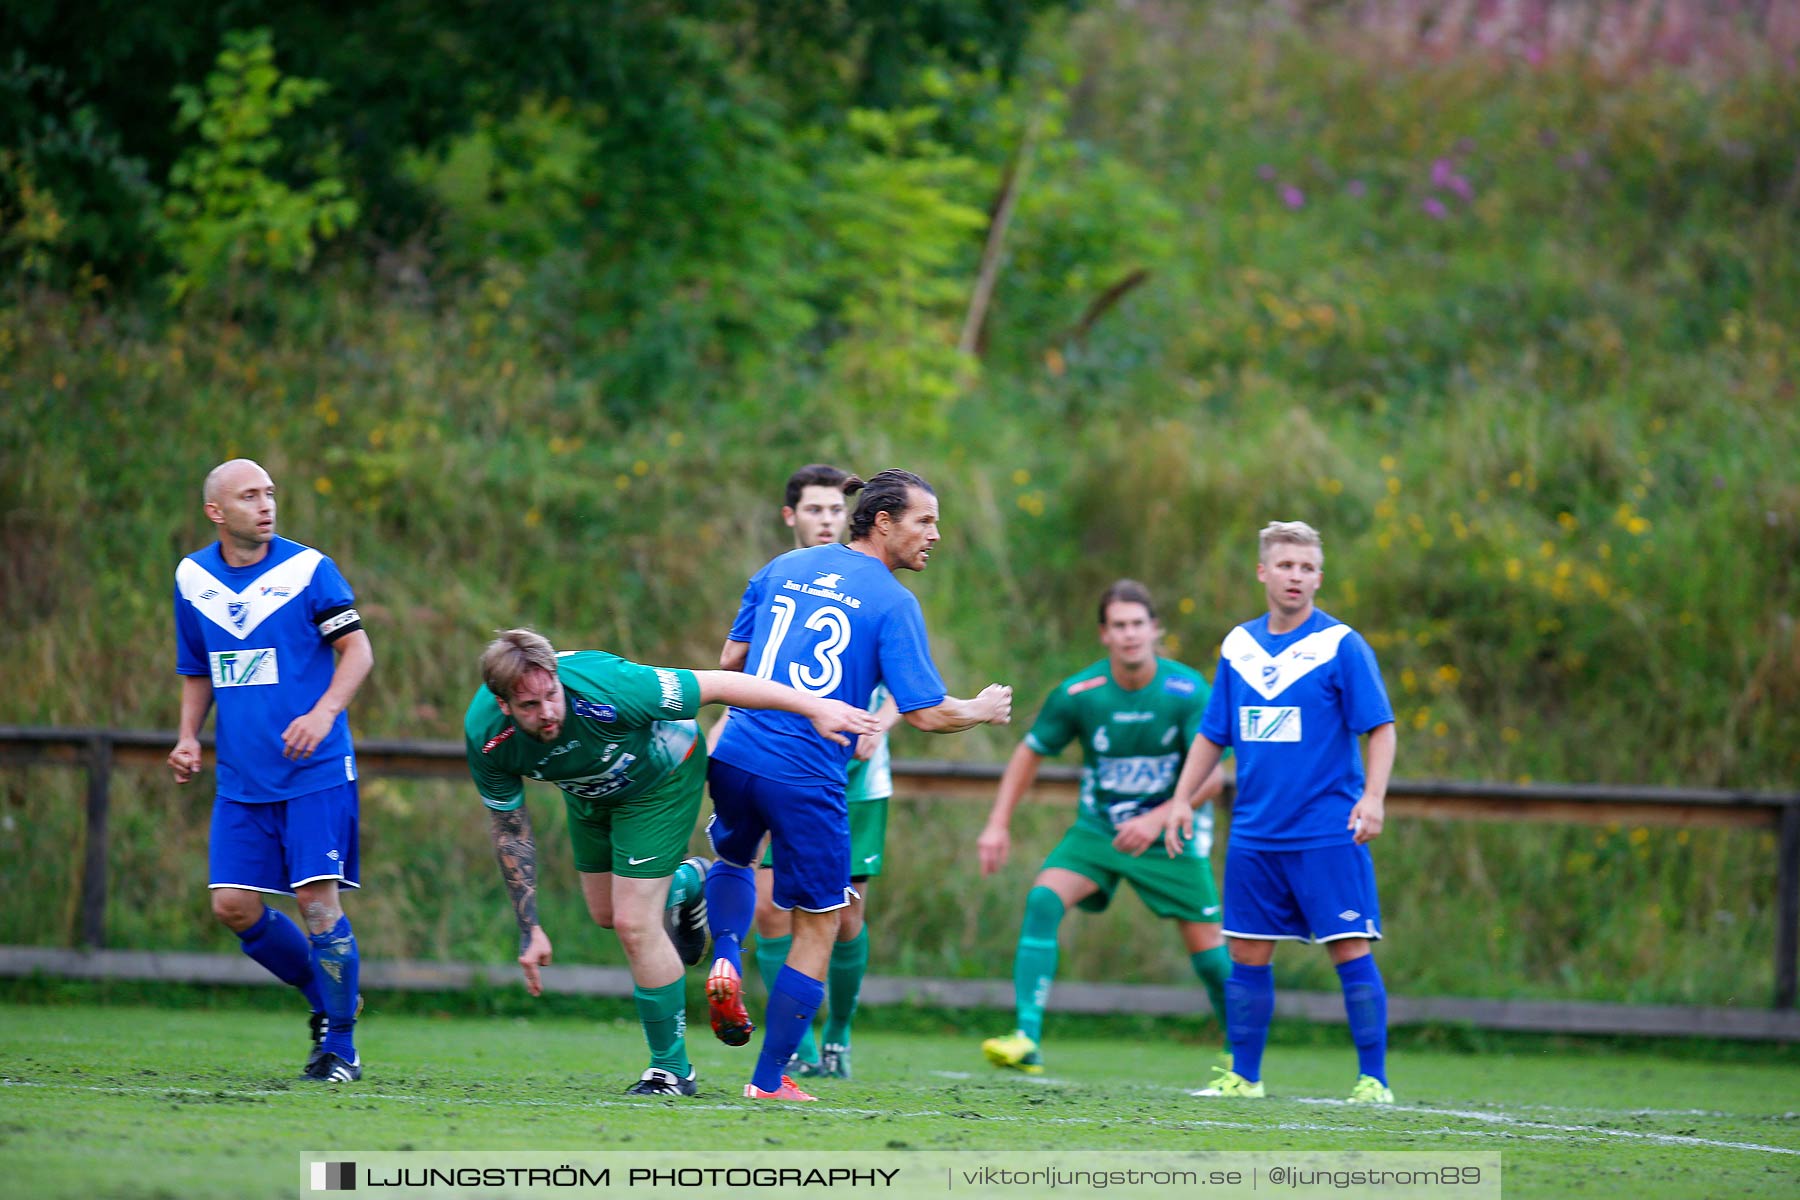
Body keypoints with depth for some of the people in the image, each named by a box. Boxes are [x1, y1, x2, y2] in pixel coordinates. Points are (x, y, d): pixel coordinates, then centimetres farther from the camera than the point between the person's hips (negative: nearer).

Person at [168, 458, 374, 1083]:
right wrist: (188, 738, 4)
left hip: (316, 772, -5)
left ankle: (340, 1045, 2)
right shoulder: (192, 578, 8)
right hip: (241, 777, 5)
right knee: (233, 905, -2)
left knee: (316, 897, -11)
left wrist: (323, 713, -21)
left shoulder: (307, 568, -5)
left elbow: (357, 650, -6)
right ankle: (325, 997, 21)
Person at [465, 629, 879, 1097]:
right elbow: (511, 830, -13)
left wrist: (815, 707, -28)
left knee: (634, 925, -11)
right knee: (605, 913, 19)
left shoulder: (604, 688, -43)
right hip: (589, 791, 5)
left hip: (661, 774, -5)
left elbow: (718, 685, -32)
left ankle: (672, 1068, 5)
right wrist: (529, 928, -11)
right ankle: (687, 883, 52)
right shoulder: (486, 736, -29)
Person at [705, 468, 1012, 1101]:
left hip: (735, 756, 5)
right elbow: (926, 713, -10)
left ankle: (725, 960, 8)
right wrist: (983, 710, 9)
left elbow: (730, 659, 17)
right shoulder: (892, 602, -7)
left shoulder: (783, 568, 10)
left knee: (732, 857, 35)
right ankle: (769, 1079, 9)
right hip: (808, 776, -5)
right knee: (818, 928, 9)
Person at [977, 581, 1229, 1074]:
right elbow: (1030, 754, 2)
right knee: (1042, 900, -22)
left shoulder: (1188, 691, -16)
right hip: (1097, 828, 1)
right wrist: (998, 825, -4)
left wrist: (1157, 820, -27)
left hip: (1171, 835, -1)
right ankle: (1026, 1041, -27)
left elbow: (1212, 776, -15)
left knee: (1206, 944, -1)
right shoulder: (1078, 694, -12)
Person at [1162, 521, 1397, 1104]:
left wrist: (1372, 797, -21)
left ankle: (1373, 1080, -3)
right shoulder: (1238, 646, 9)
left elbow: (1380, 727, -8)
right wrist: (1182, 799, 10)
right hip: (1254, 833, 5)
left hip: (1329, 833, -5)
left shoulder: (1341, 646, -5)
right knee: (1247, 956, 7)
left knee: (1351, 951, -7)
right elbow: (1213, 734, 17)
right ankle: (1242, 1077, 17)